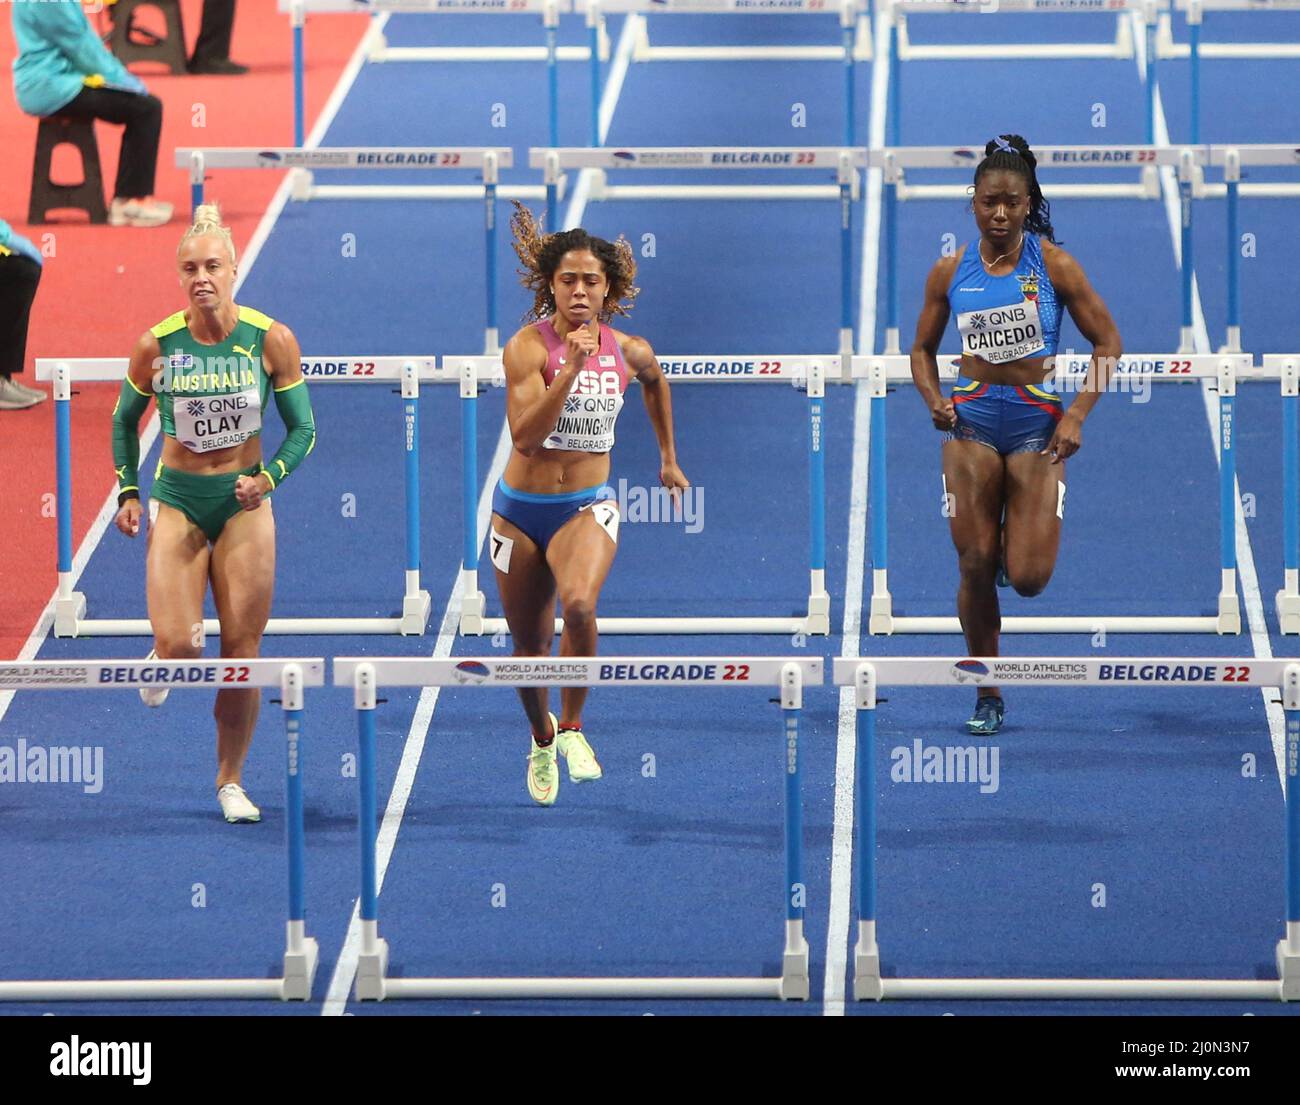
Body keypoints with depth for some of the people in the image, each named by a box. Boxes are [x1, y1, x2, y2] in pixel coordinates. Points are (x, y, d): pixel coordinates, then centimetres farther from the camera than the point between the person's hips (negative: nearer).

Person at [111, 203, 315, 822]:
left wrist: (269, 478, -15)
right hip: (177, 499, 0)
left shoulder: (272, 341, -9)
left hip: (244, 502, 0)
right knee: (178, 647, -14)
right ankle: (164, 666, 25)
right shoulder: (156, 346, -7)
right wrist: (128, 492, 1)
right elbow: (125, 419, 9)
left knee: (241, 651, 2)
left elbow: (302, 428, 1)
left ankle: (230, 781, 17)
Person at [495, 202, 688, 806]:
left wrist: (669, 457, 30)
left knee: (578, 605, -31)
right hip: (520, 511, 0)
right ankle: (542, 739, 43)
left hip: (587, 508, 0)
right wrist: (570, 369, -34)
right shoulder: (528, 347, -15)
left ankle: (572, 726, -9)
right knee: (529, 643, 13)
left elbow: (656, 383, 23)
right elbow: (525, 435, -26)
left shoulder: (628, 351, -3)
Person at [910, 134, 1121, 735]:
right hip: (971, 421, 2)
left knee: (1028, 578, -7)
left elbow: (1107, 342, 1)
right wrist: (934, 401, -6)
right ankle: (988, 696, 12)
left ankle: (1018, 540, 32)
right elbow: (923, 348, 14)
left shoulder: (1052, 264, -4)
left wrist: (1077, 415, -10)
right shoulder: (950, 272, 2)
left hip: (1036, 423, -1)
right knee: (975, 567, -3)